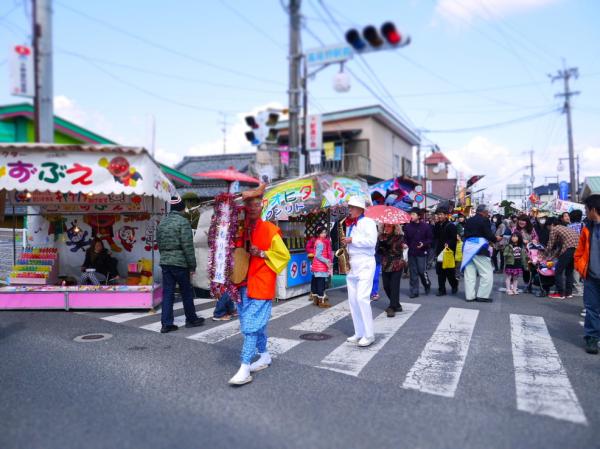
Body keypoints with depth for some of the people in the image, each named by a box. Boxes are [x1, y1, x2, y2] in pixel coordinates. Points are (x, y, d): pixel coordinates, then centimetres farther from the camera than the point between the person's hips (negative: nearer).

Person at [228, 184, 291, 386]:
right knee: (257, 323, 17)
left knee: (251, 325, -9)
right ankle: (264, 357, 33)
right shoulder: (242, 229, 7)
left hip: (261, 285, -6)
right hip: (244, 284, 6)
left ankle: (245, 369, -5)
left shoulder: (270, 230, -8)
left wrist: (262, 254, -17)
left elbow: (284, 255, -5)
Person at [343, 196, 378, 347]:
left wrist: (352, 240, -16)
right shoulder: (350, 225, 18)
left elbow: (371, 241, -20)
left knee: (362, 298, -14)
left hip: (365, 264, -8)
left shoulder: (368, 222, -6)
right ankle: (359, 333, 15)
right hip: (351, 265, 8)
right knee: (353, 299, 6)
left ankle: (369, 335, -6)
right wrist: (345, 244, 3)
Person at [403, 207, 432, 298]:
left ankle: (427, 285, 25)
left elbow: (430, 239, -1)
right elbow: (405, 238, 11)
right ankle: (414, 291, 14)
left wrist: (424, 244, -17)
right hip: (411, 252, 3)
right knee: (413, 272, 6)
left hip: (421, 252, -3)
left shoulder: (426, 226, -5)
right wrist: (405, 243, -8)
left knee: (422, 271, -3)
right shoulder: (407, 226, 2)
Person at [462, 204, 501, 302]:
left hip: (468, 247, 7)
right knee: (487, 272, 2)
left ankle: (469, 295, 10)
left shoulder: (469, 220, 14)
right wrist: (496, 239, 8)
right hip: (479, 248, -7)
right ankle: (482, 295, 0)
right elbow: (488, 234, -12)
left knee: (469, 273, 8)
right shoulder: (484, 220, -6)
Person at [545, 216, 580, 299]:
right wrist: (553, 257, 34)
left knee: (558, 271, 4)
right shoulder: (564, 228, 31)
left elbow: (550, 245, 8)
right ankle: (569, 292, 22)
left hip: (569, 248, -8)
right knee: (569, 270, 21)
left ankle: (560, 293, 5)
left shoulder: (554, 229, 9)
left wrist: (545, 255, 23)